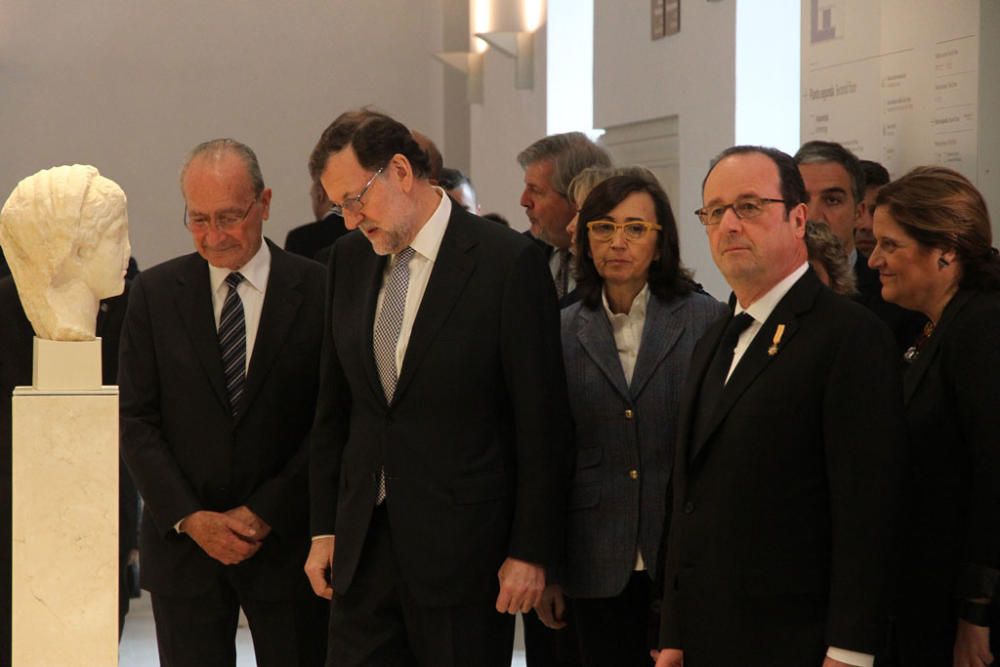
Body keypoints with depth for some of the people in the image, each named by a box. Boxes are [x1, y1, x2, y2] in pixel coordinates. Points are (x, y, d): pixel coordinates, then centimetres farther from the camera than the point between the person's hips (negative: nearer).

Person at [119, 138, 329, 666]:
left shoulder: (316, 290, -2)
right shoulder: (154, 293, 4)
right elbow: (135, 420, 2)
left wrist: (264, 514, -9)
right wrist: (191, 518, -8)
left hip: (286, 540, -1)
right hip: (182, 542, 1)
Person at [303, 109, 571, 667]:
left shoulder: (508, 262, -9)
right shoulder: (350, 259, 9)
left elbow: (542, 423, -9)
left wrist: (531, 552, -10)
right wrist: (325, 528, 11)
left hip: (465, 551, -5)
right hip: (365, 544, 5)